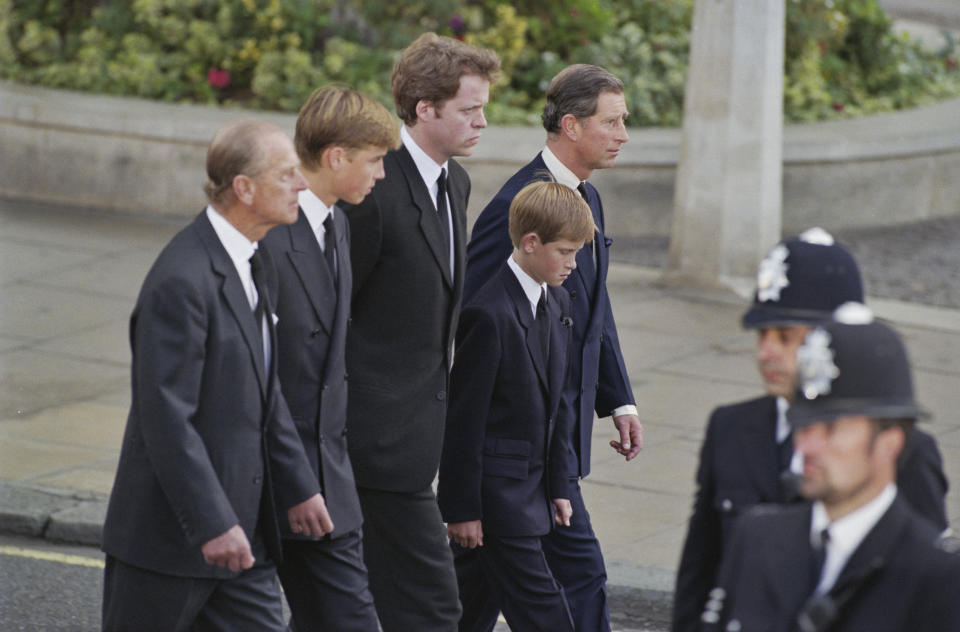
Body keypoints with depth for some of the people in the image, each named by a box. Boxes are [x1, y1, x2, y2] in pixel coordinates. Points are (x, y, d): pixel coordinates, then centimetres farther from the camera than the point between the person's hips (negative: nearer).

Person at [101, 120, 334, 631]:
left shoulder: (257, 267, 10)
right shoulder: (181, 281, -22)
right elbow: (166, 416, -24)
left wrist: (297, 486, 17)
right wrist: (213, 524, -25)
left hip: (240, 523, 9)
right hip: (170, 531, -9)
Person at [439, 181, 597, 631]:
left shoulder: (556, 303, 9)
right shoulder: (490, 315, -19)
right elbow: (464, 416, -17)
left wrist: (557, 485, 15)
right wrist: (461, 506, -16)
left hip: (528, 488, 8)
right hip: (494, 489, -8)